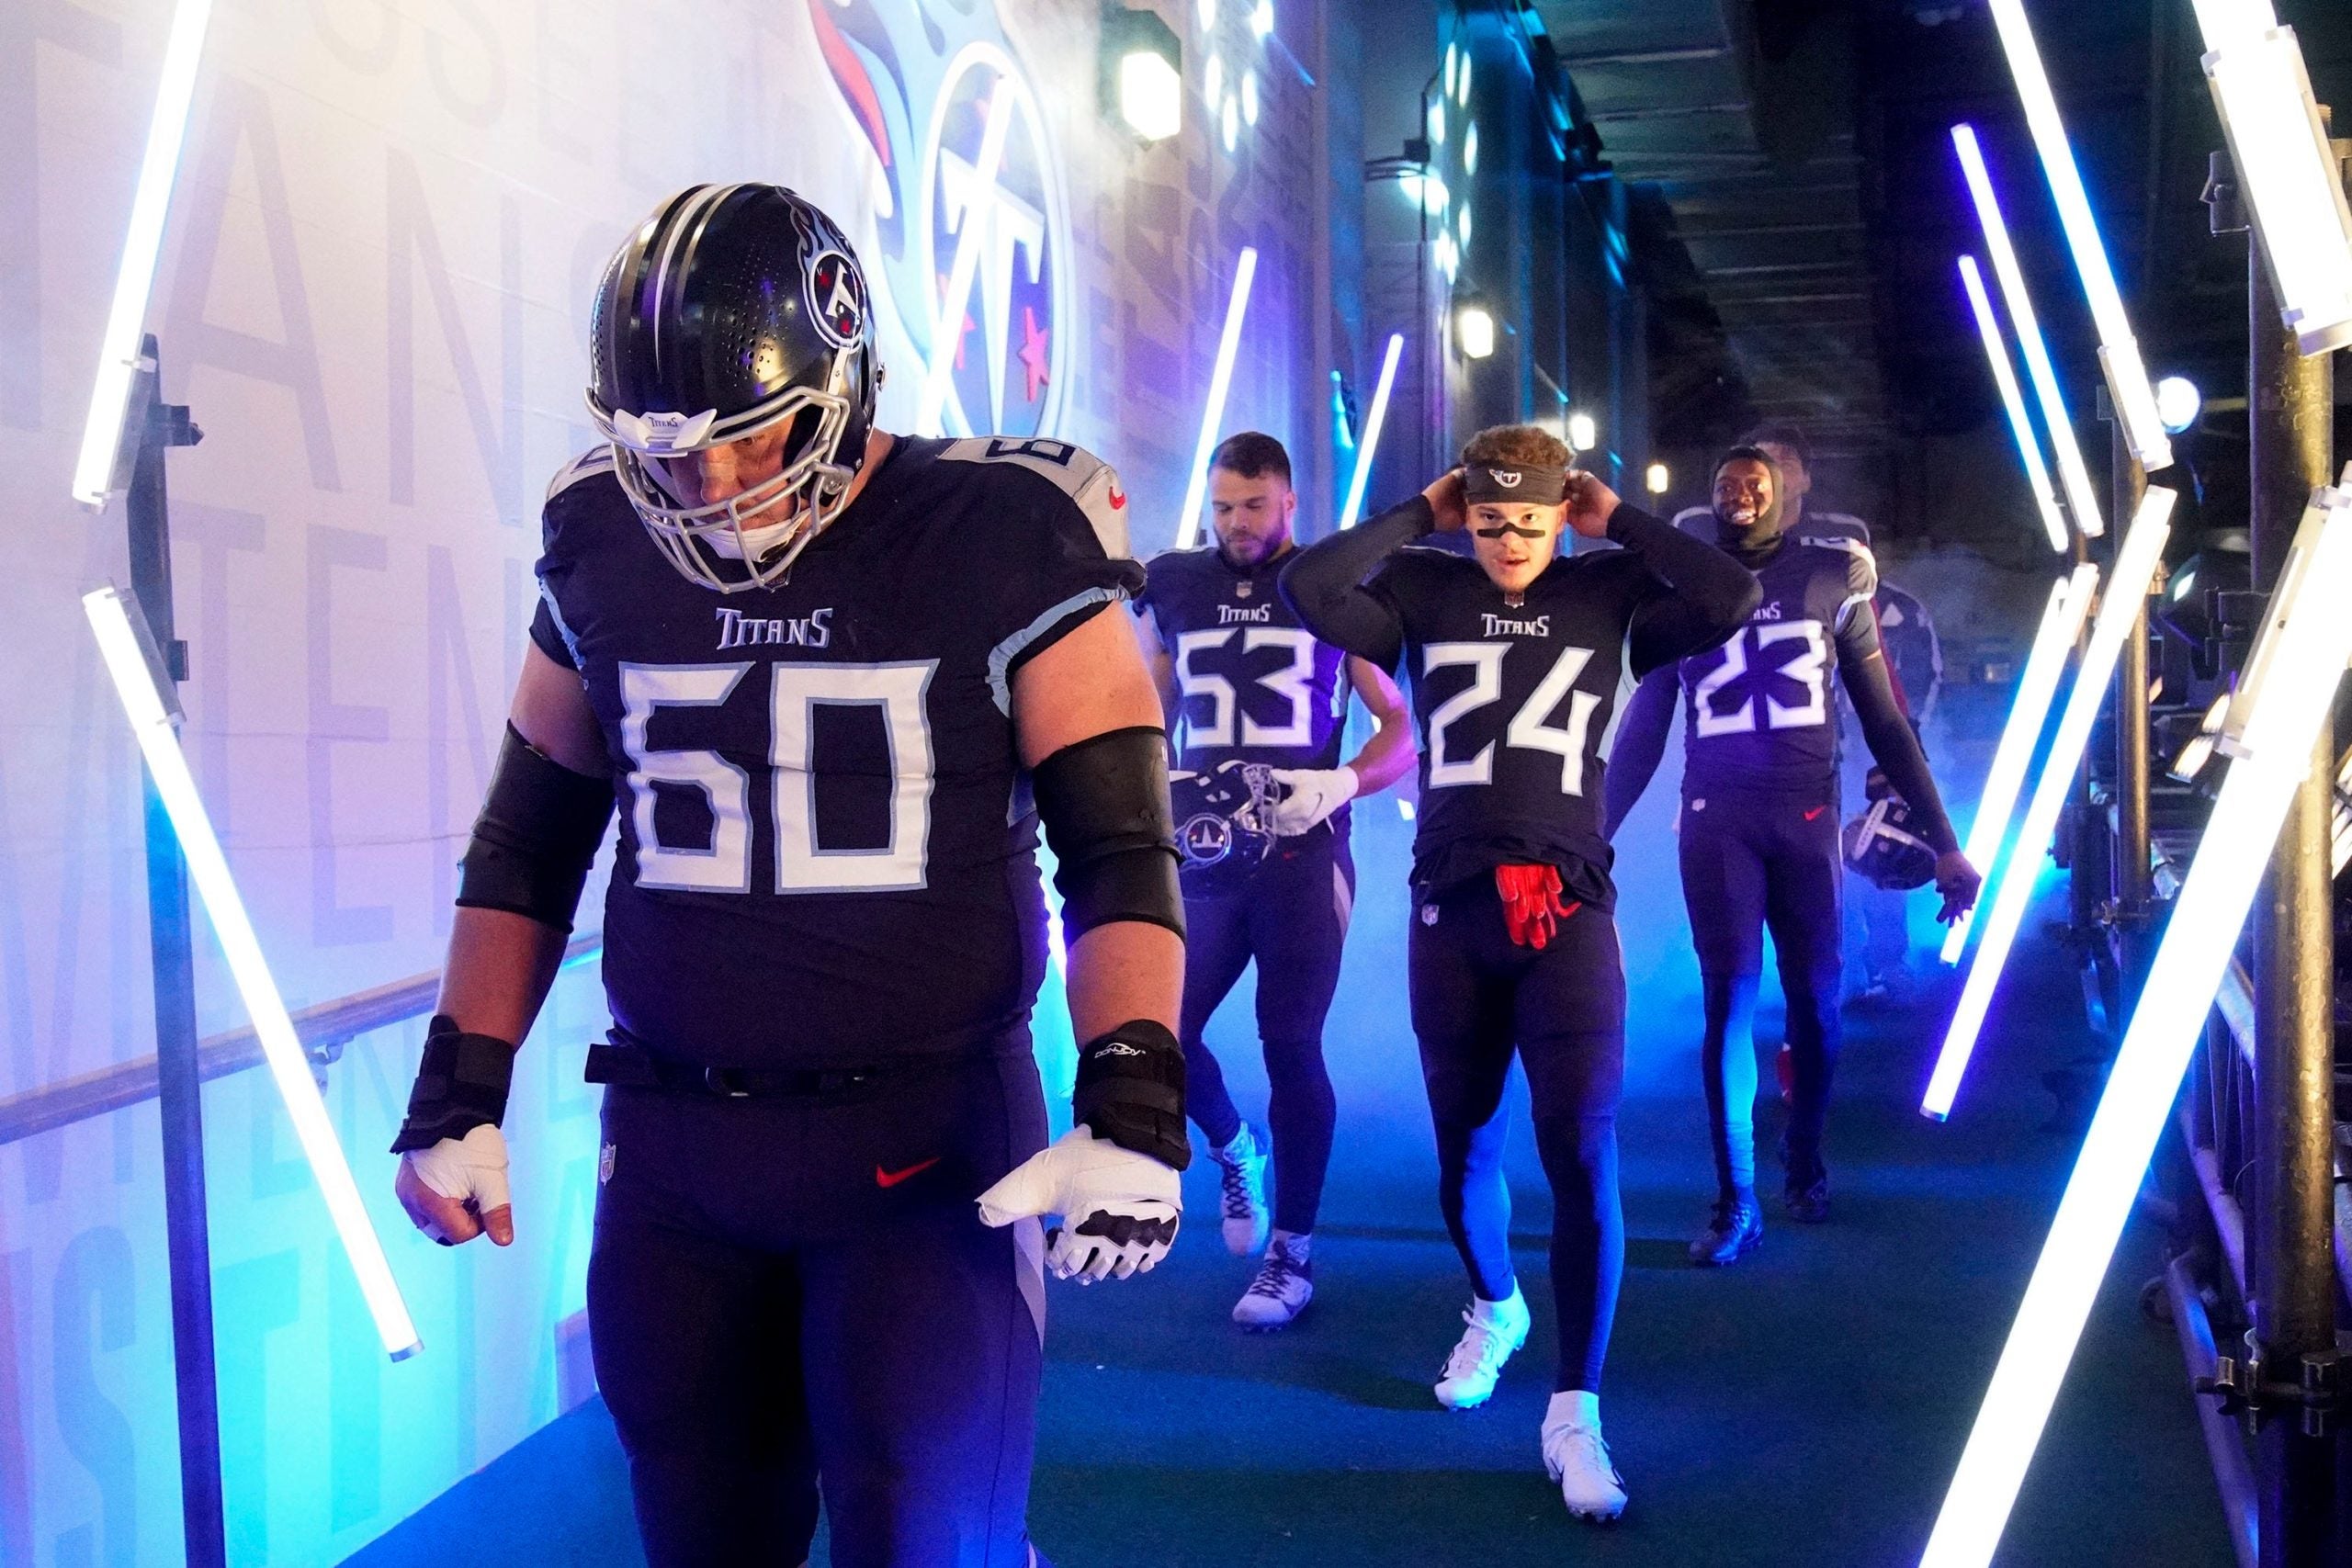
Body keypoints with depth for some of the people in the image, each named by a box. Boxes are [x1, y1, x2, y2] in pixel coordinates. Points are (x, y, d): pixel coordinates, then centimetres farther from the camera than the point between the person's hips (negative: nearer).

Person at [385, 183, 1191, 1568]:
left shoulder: (1002, 543, -9)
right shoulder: (604, 549, 4)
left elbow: (1120, 850, -8)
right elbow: (528, 842, 14)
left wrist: (1132, 1106, -19)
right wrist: (460, 1092, 10)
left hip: (928, 1141, -4)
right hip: (669, 1148, 4)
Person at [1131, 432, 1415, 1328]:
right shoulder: (1173, 588, 9)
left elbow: (1402, 730, 0)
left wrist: (1340, 784, -18)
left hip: (1301, 850, -3)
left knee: (1291, 1044, -2)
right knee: (1160, 1029, 0)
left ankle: (1292, 1251, 12)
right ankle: (1235, 1150, 32)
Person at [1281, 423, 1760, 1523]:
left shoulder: (1612, 595, 1)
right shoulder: (1423, 590, 1)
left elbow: (1734, 596, -13)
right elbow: (1309, 588, -14)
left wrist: (1619, 520, -5)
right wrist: (1417, 514, -6)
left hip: (1568, 910, -1)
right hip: (1449, 910, 2)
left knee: (1581, 1156, -6)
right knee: (1465, 1144, 15)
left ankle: (1574, 1414, 4)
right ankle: (1495, 1309, 44)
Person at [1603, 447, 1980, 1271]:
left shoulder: (1832, 579, 4)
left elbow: (1885, 724, 5)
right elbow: (1641, 735, 10)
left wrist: (1944, 841, 1)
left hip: (1808, 817, 1)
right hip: (1716, 821, 0)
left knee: (1816, 1003, 3)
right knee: (1729, 1000, -6)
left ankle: (1805, 1163, 26)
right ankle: (1737, 1201, 0)